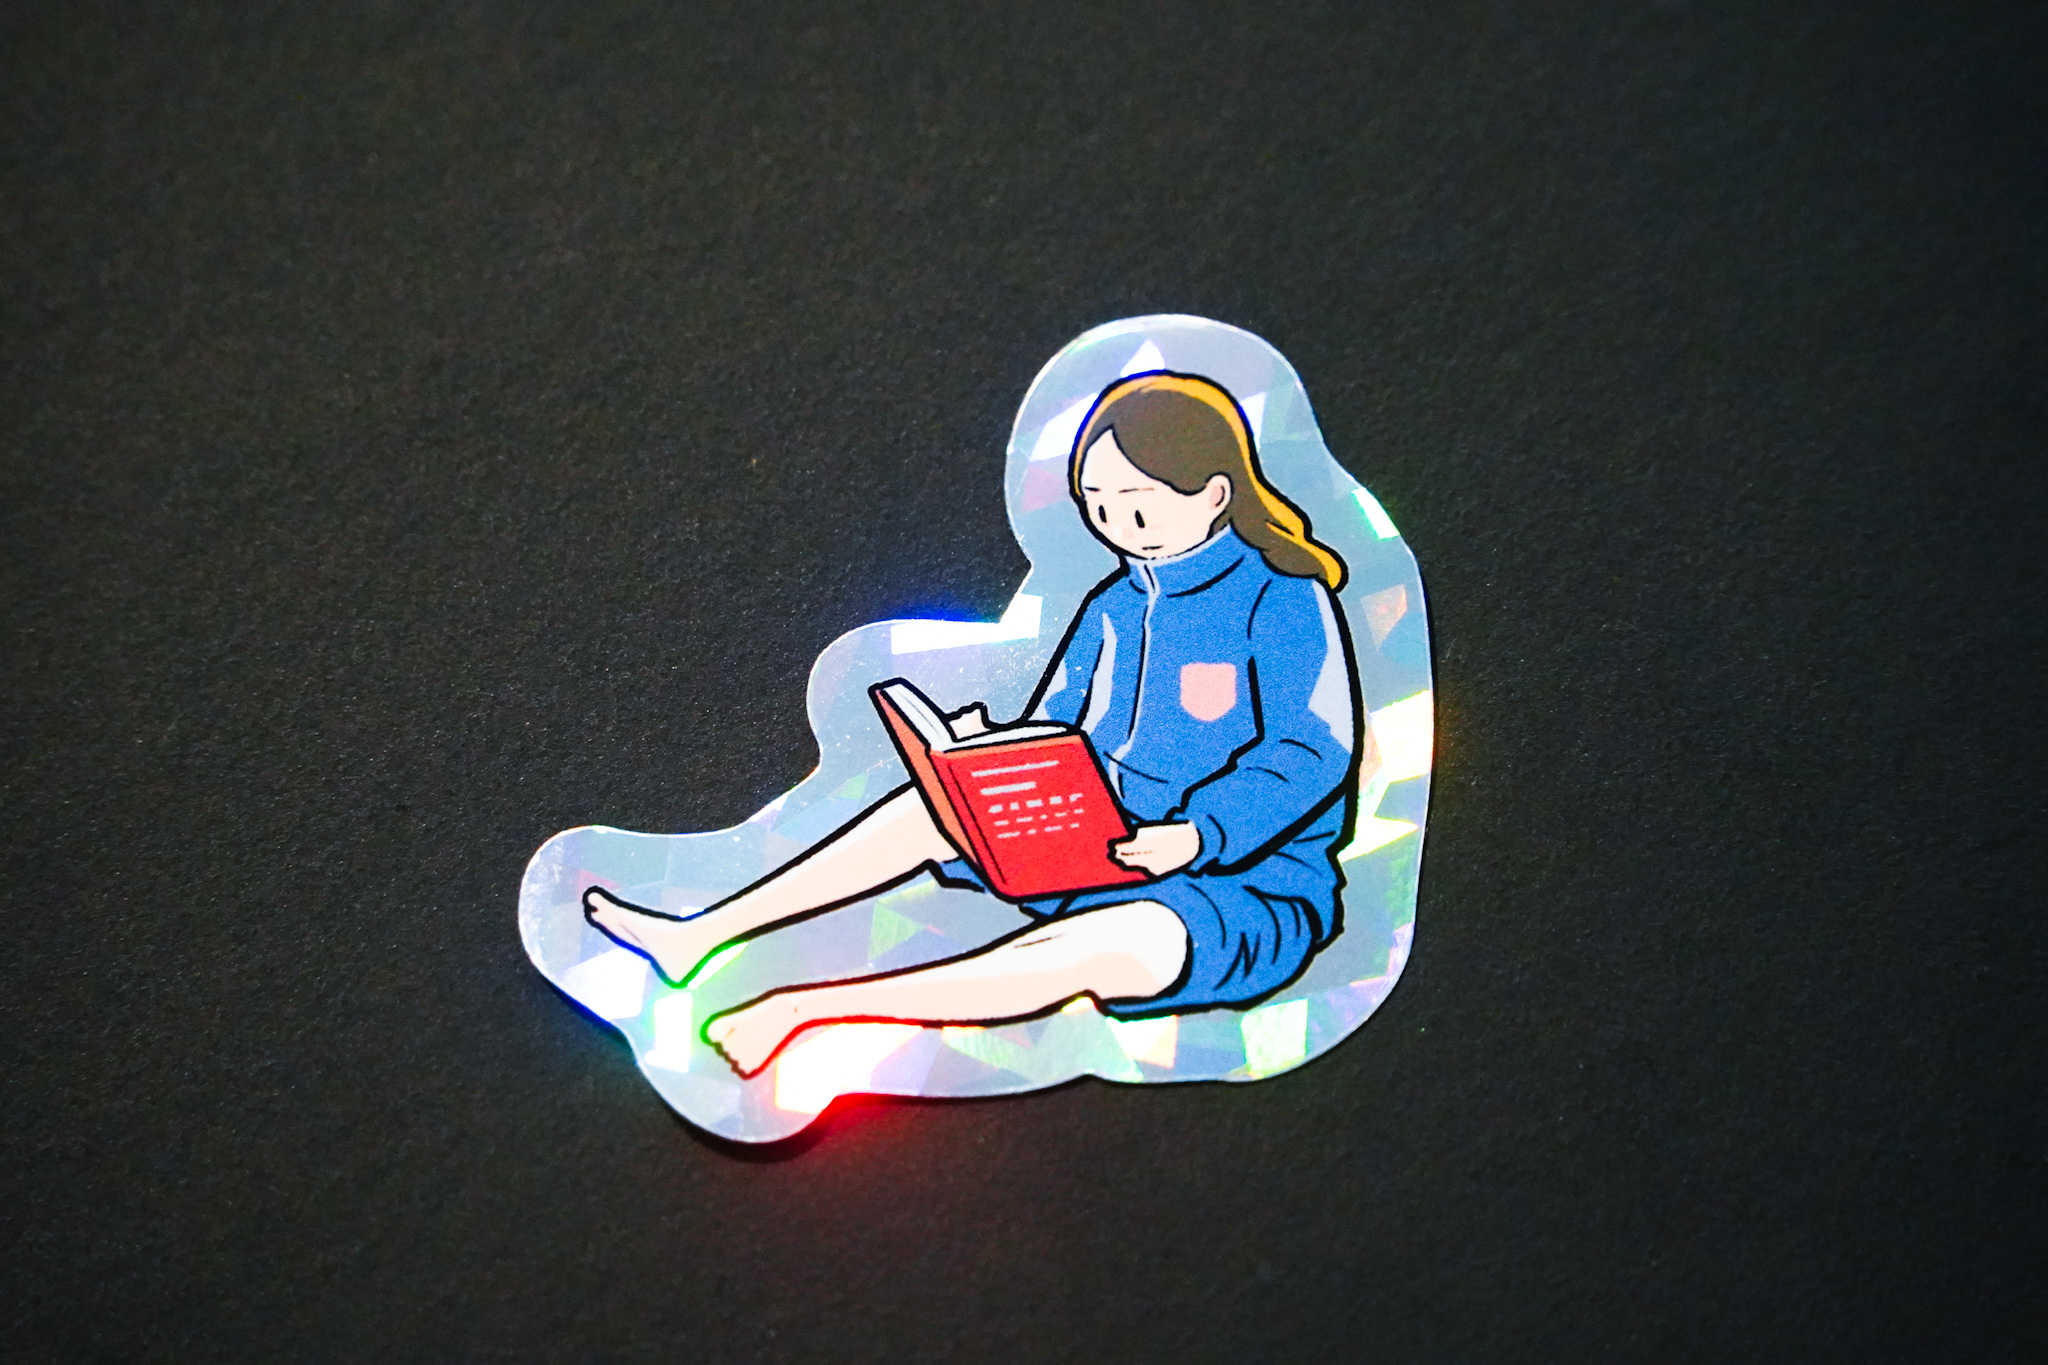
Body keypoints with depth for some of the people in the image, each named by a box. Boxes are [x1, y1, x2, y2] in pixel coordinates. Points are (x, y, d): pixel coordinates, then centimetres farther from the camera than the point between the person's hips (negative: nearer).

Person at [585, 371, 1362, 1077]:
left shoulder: (1285, 602, -13)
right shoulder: (1114, 607, 10)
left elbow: (1313, 754, -19)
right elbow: (1052, 738, 15)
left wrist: (1199, 835, -30)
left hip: (1248, 880, -7)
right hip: (1111, 845, 8)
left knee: (1105, 953, -39)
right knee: (937, 805, -1)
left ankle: (804, 1008, -47)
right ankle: (698, 937, -4)